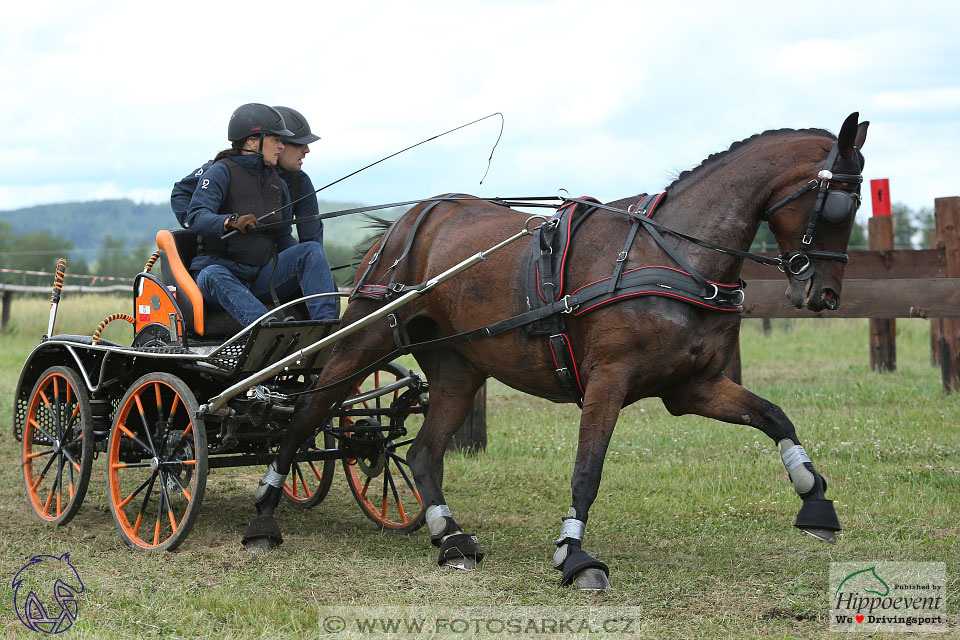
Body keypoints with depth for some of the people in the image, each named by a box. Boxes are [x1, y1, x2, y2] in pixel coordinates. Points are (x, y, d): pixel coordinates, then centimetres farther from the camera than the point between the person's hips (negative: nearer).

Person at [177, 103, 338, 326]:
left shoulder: (278, 183, 18)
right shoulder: (221, 172, -3)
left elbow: (283, 238, 22)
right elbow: (196, 216, -17)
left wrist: (321, 281, 9)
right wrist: (231, 222, -38)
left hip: (262, 276, 6)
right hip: (220, 266, -6)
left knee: (312, 249, -15)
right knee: (213, 275, -40)